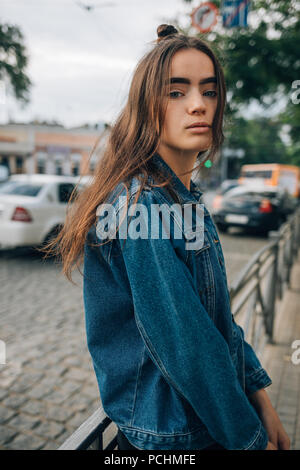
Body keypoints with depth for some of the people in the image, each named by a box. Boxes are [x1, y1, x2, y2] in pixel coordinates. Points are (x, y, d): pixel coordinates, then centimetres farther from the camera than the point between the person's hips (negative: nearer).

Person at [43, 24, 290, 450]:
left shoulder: (185, 199, 2)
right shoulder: (140, 204, -26)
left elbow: (219, 319, 6)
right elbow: (183, 344, -26)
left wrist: (260, 398, 4)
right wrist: (250, 439, -13)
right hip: (171, 434, -8)